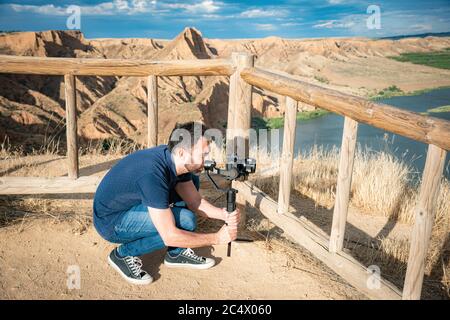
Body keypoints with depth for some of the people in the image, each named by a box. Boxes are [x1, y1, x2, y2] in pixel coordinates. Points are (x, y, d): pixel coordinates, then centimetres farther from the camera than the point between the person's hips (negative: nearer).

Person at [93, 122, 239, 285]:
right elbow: (170, 236, -33)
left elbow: (195, 201, 1)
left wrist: (223, 214, -17)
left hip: (133, 205, 9)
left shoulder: (175, 159, -10)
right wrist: (217, 238, -24)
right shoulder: (152, 174, -35)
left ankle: (177, 252, 7)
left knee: (192, 181, 2)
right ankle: (124, 254, -5)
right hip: (110, 222, -9)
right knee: (186, 221, -24)